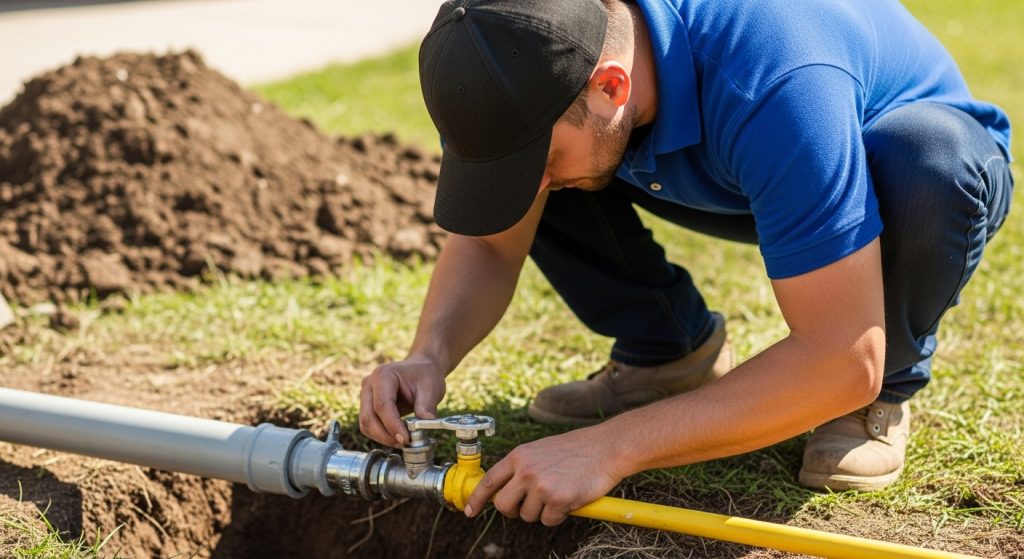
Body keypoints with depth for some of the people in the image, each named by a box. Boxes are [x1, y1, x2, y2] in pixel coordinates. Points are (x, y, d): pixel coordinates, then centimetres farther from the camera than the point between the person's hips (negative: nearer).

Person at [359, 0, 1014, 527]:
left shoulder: (778, 90, -43)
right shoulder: (553, 54, -24)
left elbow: (842, 359, -42)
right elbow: (489, 243, -10)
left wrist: (611, 449, -44)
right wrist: (429, 356, -30)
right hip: (741, 183, 5)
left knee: (924, 155, -41)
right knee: (510, 150, -14)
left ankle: (884, 393, -11)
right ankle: (669, 348, 4)